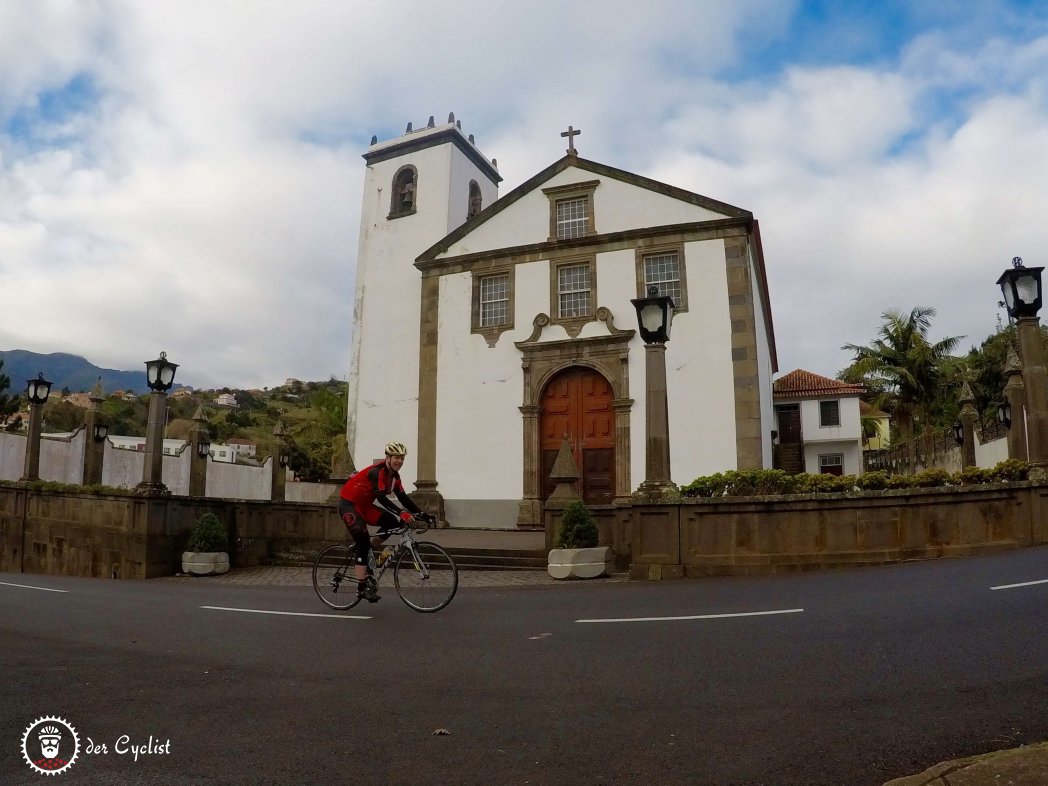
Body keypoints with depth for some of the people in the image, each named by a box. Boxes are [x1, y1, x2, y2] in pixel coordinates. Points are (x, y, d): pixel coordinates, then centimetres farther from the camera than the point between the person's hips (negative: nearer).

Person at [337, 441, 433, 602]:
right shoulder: (377, 472, -25)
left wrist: (422, 514, -7)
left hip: (364, 505, 8)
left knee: (393, 522, -9)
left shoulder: (394, 475, 2)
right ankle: (362, 587, -13)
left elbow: (403, 497, 1)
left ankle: (364, 552, 6)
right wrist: (401, 513, -46)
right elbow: (381, 498, -36)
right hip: (348, 504, -8)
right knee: (363, 542, -18)